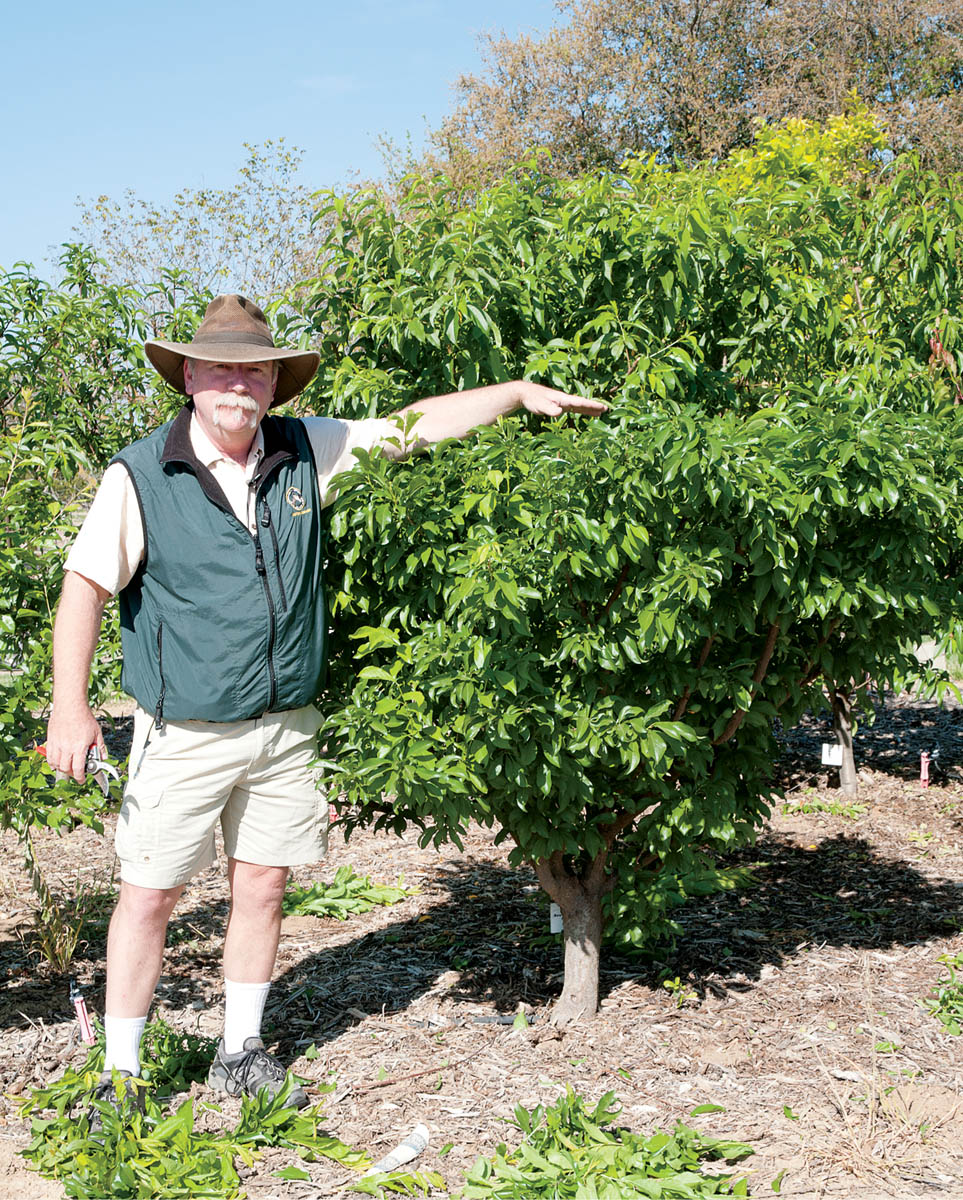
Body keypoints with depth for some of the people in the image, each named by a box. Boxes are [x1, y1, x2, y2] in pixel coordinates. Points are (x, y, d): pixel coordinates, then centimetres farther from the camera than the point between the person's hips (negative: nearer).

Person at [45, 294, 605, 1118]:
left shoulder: (307, 453, 1)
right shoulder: (140, 475, -9)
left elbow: (416, 426, 8)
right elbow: (85, 588, -8)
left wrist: (521, 393, 7)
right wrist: (70, 708, -15)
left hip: (286, 727, 4)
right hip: (184, 735, -3)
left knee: (262, 887, 12)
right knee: (149, 895, 1)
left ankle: (242, 1054, 28)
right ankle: (120, 1075, 17)